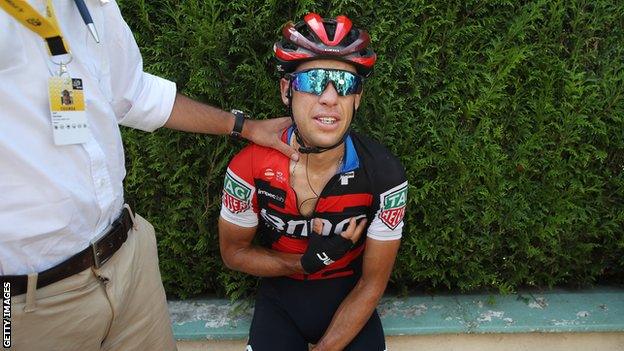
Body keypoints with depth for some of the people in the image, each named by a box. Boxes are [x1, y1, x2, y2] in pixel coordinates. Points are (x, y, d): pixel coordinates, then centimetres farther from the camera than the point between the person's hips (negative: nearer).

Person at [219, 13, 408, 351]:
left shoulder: (385, 176, -20)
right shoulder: (250, 167, -20)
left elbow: (372, 283, -11)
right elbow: (234, 252, -4)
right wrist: (306, 263, -19)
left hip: (348, 298, 1)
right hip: (279, 297, 0)